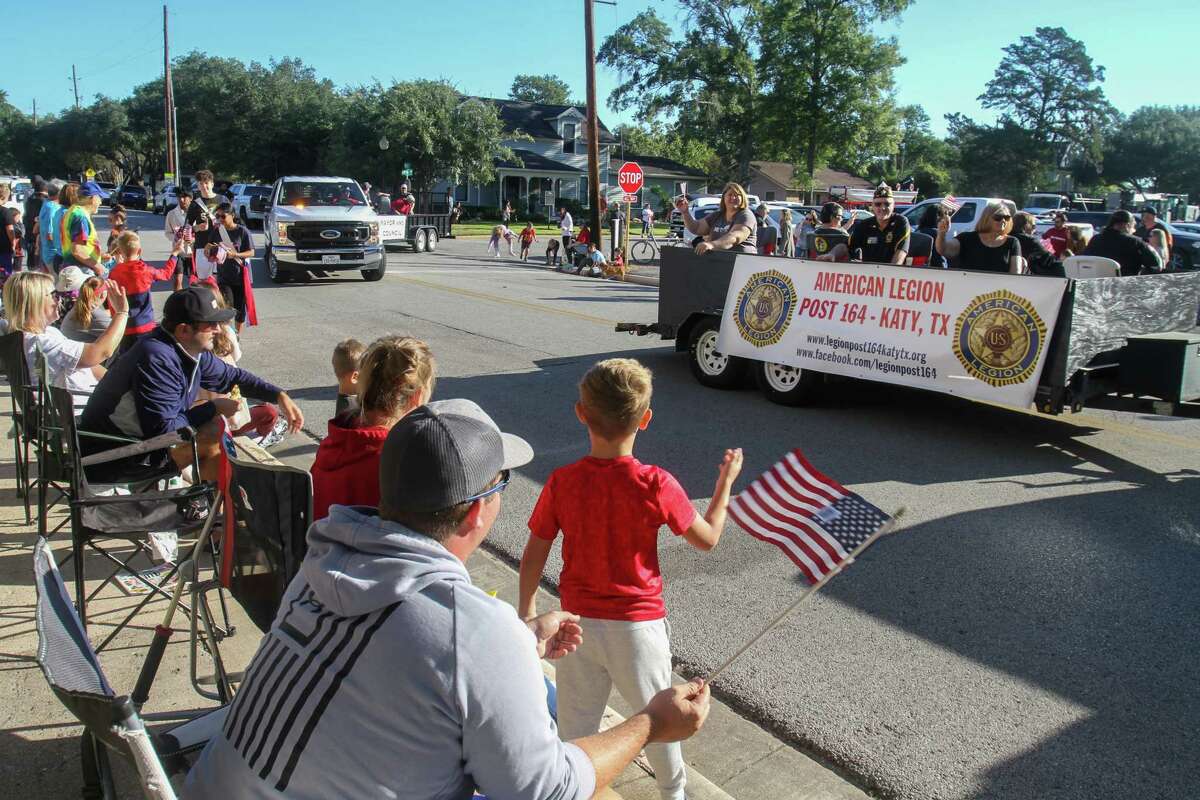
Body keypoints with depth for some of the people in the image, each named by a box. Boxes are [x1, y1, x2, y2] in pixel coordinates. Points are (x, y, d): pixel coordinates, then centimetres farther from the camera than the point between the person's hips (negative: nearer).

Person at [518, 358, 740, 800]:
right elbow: (708, 538, -6)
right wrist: (726, 480, 7)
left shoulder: (561, 482, -14)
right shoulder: (656, 485, -21)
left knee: (574, 722, 18)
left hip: (578, 622, 1)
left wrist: (526, 608, 12)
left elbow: (533, 558, -5)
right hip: (639, 625, -1)